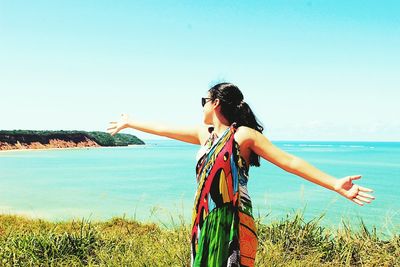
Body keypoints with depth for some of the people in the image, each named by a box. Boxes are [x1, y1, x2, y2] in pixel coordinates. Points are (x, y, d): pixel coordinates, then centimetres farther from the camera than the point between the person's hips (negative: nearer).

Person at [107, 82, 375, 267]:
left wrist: (336, 184, -21)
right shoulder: (205, 133, 12)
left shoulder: (244, 135, -8)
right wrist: (129, 123, 35)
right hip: (205, 221, 7)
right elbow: (163, 129, 24)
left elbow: (289, 161, -13)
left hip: (232, 223, -6)